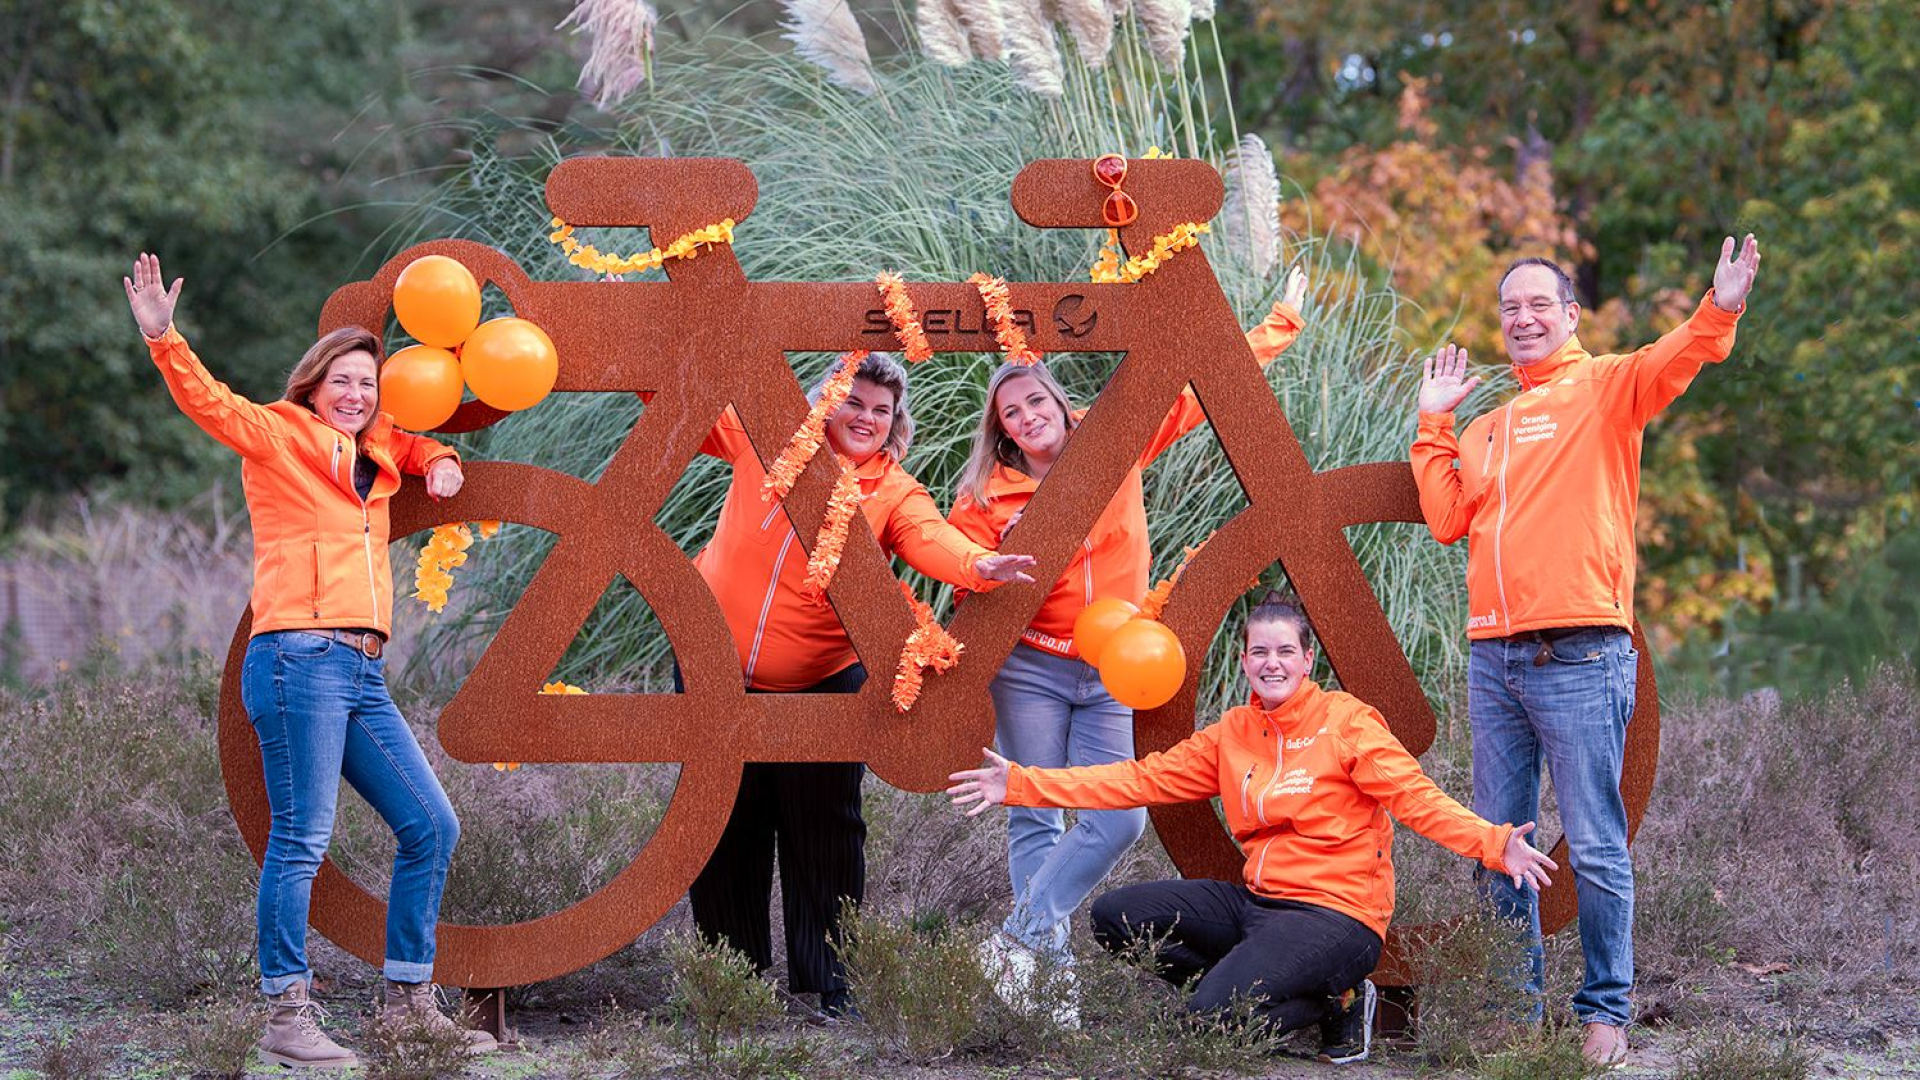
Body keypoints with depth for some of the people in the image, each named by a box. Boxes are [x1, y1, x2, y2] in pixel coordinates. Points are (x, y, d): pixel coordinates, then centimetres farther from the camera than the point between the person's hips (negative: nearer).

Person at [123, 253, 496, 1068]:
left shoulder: (374, 457, 22)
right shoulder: (279, 437, 4)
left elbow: (416, 444, 42)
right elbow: (210, 402, -11)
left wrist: (439, 464, 19)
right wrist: (163, 337, -27)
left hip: (364, 674, 8)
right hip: (300, 658, -8)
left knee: (431, 826, 7)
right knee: (301, 839, -11)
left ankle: (407, 1000, 14)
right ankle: (286, 1016, -9)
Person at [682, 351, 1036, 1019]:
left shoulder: (895, 493, -3)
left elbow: (931, 540, -22)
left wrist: (979, 565, -43)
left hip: (820, 685, -1)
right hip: (716, 670, 2)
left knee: (823, 831, 0)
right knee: (725, 826, 9)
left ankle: (824, 983, 12)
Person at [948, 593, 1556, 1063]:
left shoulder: (1347, 721, -7)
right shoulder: (1232, 735, 10)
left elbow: (1415, 797, -14)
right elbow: (1142, 779, 10)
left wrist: (1493, 844, -32)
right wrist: (1022, 785, 4)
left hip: (1335, 915, -7)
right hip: (1257, 901, 7)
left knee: (1211, 1017, -26)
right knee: (1114, 917, 0)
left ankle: (1335, 1002, 0)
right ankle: (1244, 982, 2)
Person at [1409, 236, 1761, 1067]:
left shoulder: (1602, 389, 3)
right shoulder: (1487, 426, 21)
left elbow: (1666, 367, -17)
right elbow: (1447, 519, 15)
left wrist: (1718, 314, -36)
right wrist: (1434, 422, 16)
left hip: (1581, 655, -6)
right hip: (1493, 657, 6)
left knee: (1594, 847, -5)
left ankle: (1605, 1009, 2)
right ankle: (1519, 1002, 18)